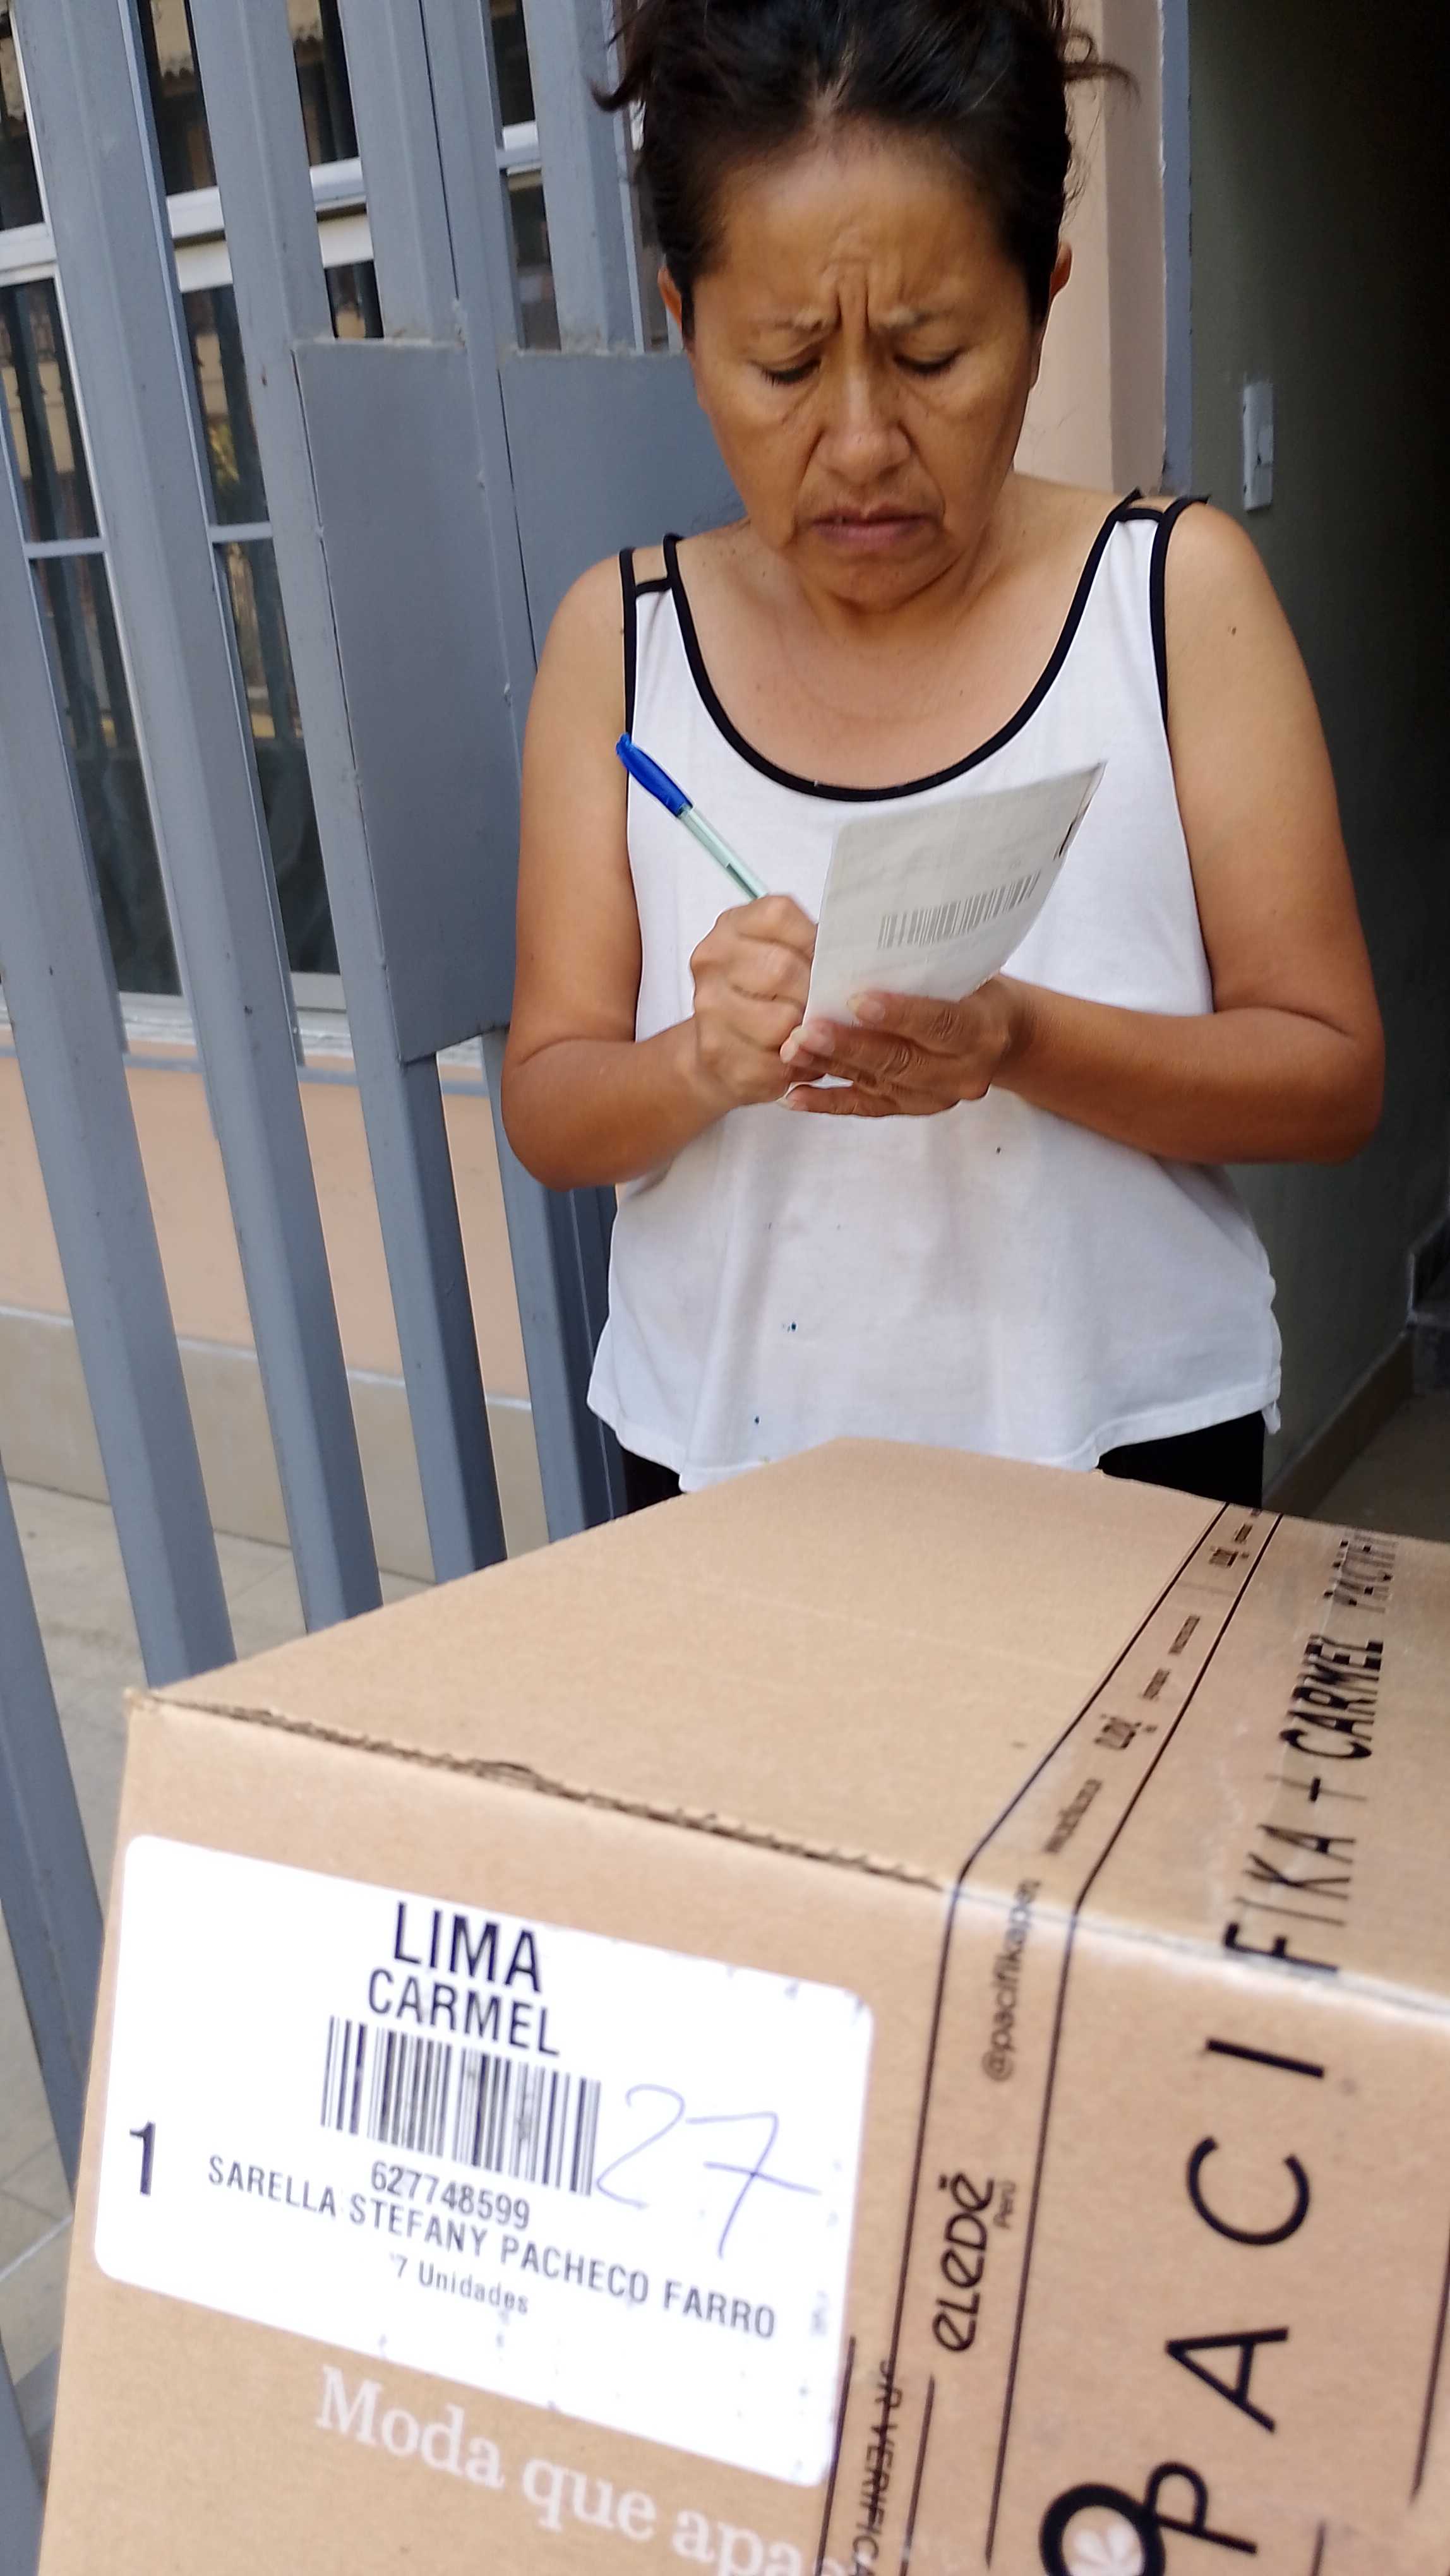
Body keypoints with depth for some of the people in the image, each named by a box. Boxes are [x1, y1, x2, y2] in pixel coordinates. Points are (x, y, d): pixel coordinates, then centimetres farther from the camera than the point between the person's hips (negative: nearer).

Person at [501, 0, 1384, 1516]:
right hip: (724, 1466, 2)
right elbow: (547, 1116, -3)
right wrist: (709, 1058, -24)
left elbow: (1332, 1079, -8)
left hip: (1118, 1456, -1)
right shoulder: (620, 638, -3)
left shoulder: (1178, 592, -6)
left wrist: (1018, 1043, -25)